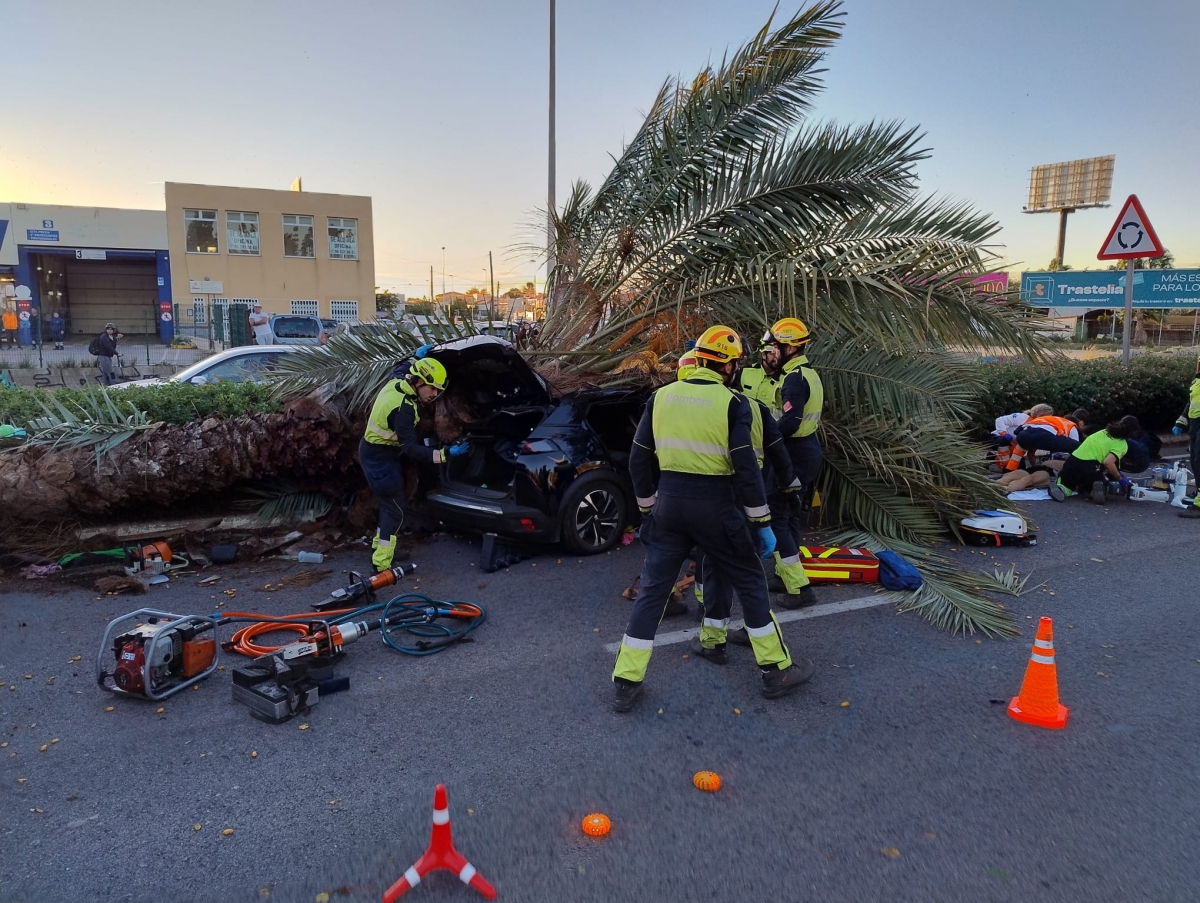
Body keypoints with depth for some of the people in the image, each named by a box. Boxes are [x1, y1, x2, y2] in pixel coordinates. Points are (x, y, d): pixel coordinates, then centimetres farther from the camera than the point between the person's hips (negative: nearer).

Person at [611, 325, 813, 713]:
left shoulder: (661, 397, 3)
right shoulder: (733, 403, -8)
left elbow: (638, 460, 7)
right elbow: (746, 468, -12)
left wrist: (648, 506, 19)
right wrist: (762, 523, -3)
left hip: (670, 504, 3)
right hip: (716, 507, -3)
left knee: (652, 591, 10)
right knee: (750, 583, 14)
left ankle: (625, 684, 11)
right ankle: (777, 670, 24)